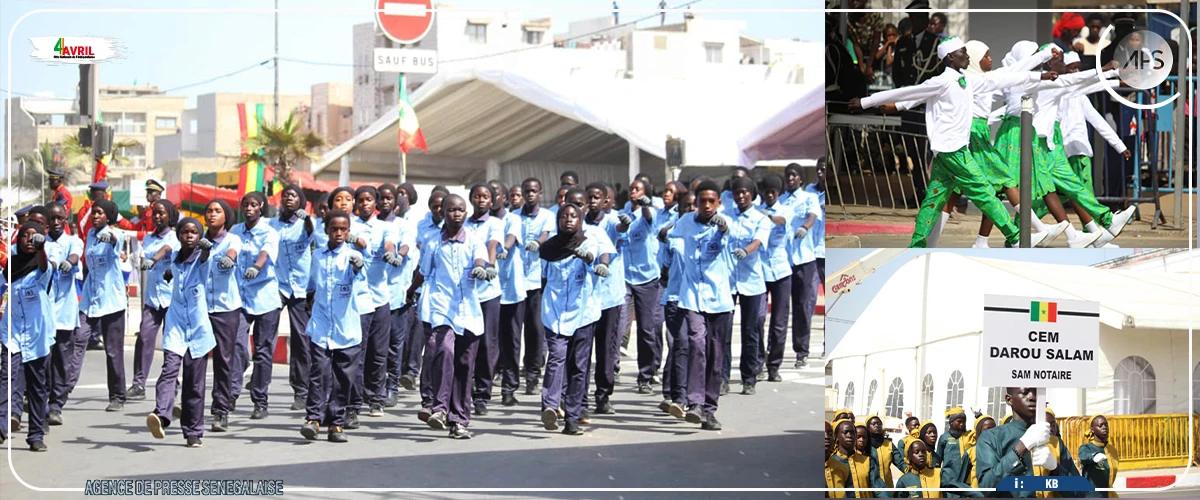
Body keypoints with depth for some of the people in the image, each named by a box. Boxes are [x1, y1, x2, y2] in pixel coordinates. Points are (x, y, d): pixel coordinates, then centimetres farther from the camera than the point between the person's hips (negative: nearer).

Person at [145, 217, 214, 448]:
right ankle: (161, 416, -36)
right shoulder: (174, 257, 6)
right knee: (169, 370, -19)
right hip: (175, 327, 2)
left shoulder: (200, 258, -4)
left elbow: (206, 254, -28)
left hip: (198, 329, -2)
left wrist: (208, 246, -49)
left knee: (195, 383, 3)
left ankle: (193, 432, 12)